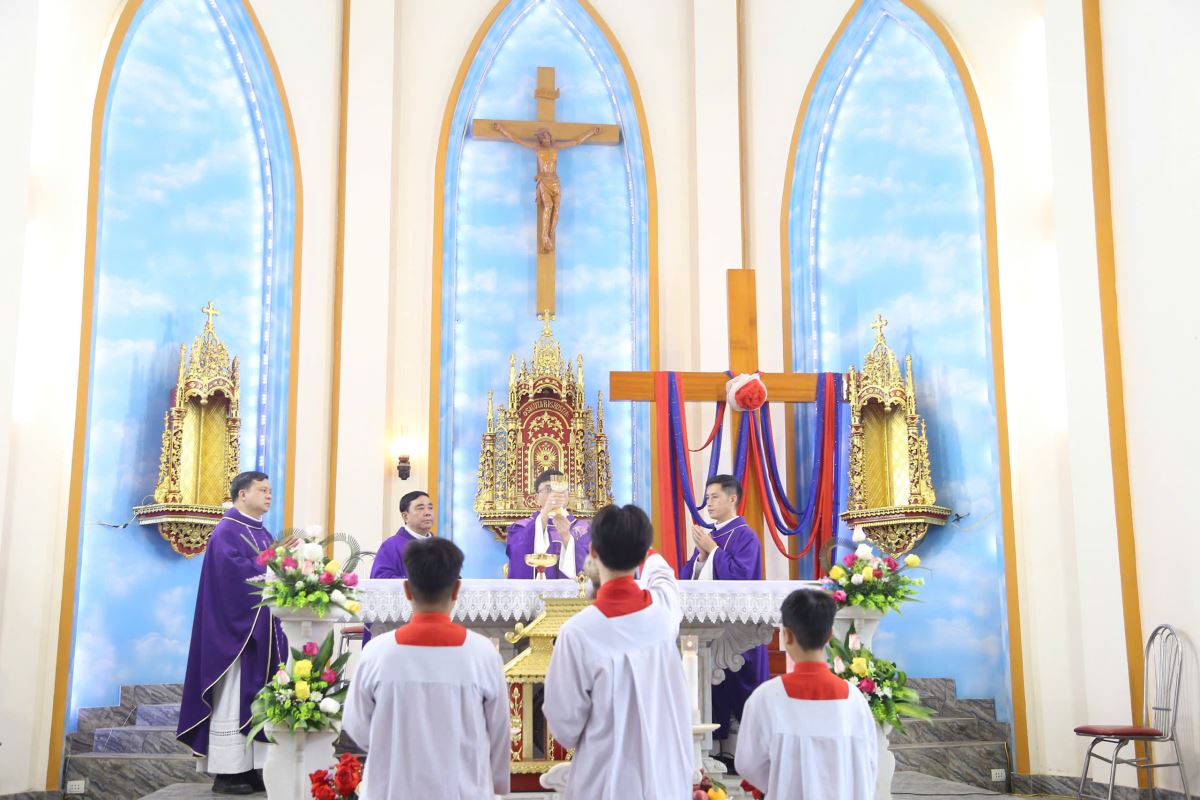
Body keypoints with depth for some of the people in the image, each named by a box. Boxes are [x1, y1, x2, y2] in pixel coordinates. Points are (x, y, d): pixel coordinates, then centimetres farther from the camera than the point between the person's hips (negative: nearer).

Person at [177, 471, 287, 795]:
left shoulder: (263, 534, 18)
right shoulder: (226, 531, -8)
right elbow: (233, 570, -22)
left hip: (263, 629, 9)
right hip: (235, 629, -9)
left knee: (258, 699, 7)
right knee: (232, 700, -5)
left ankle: (250, 768, 11)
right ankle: (226, 772, 0)